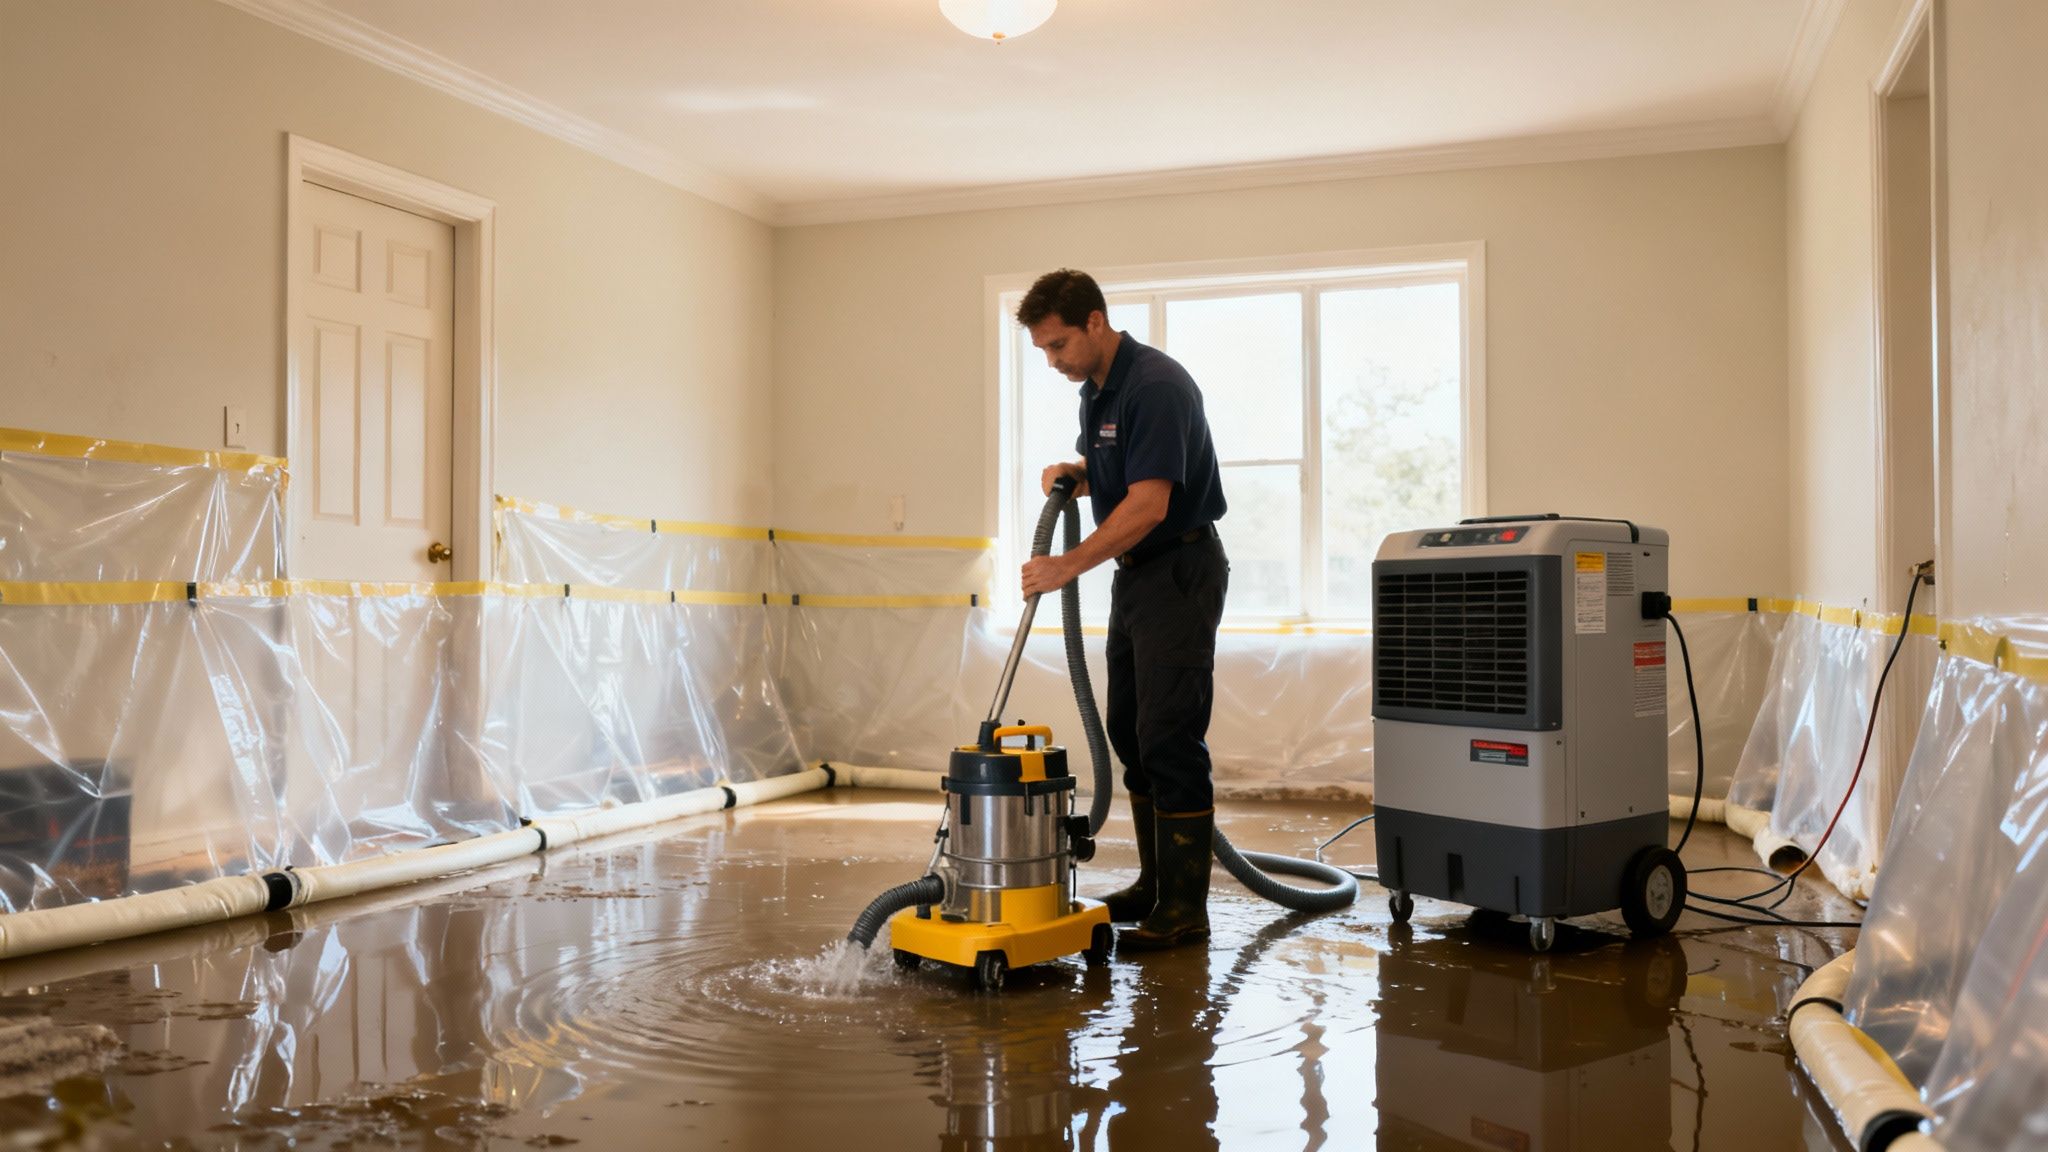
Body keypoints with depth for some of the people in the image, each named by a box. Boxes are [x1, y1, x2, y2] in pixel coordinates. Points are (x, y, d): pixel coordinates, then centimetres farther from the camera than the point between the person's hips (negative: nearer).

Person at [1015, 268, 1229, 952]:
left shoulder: (1156, 385, -20)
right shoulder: (1095, 388, 10)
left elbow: (1148, 504, -27)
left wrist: (1069, 566, -26)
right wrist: (1071, 473, 2)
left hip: (1180, 573, -10)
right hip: (1136, 573, 10)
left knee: (1169, 738, -9)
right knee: (1130, 733, 11)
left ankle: (1184, 908, -2)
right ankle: (1156, 883, 21)